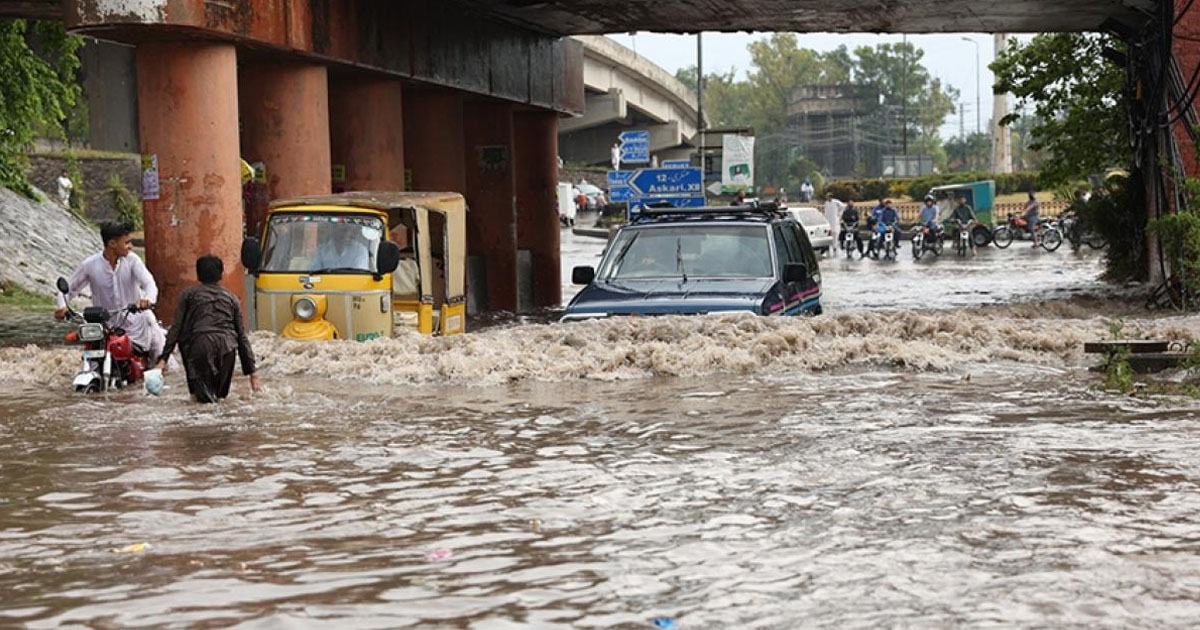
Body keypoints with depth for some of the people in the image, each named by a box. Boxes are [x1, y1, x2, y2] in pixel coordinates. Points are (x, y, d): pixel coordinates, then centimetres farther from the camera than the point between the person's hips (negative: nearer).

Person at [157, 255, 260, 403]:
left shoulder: (188, 294, 17)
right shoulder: (231, 298, 23)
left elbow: (177, 328, 8)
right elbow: (242, 336, 22)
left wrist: (163, 358, 7)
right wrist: (252, 370, 24)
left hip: (201, 346, -4)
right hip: (227, 347, 4)